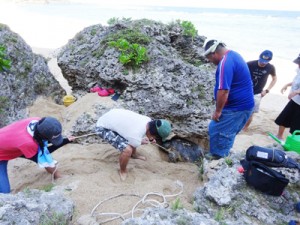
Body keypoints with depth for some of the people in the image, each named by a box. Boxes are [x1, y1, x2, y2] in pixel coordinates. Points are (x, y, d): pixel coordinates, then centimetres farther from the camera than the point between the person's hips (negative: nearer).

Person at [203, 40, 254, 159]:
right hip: (244, 104, 10)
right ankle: (223, 154, 32)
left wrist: (218, 111, -18)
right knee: (227, 132, 20)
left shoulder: (225, 63, -24)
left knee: (216, 130, 2)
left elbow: (223, 91, -29)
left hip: (236, 107, -10)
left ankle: (217, 156, 15)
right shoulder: (233, 55, 10)